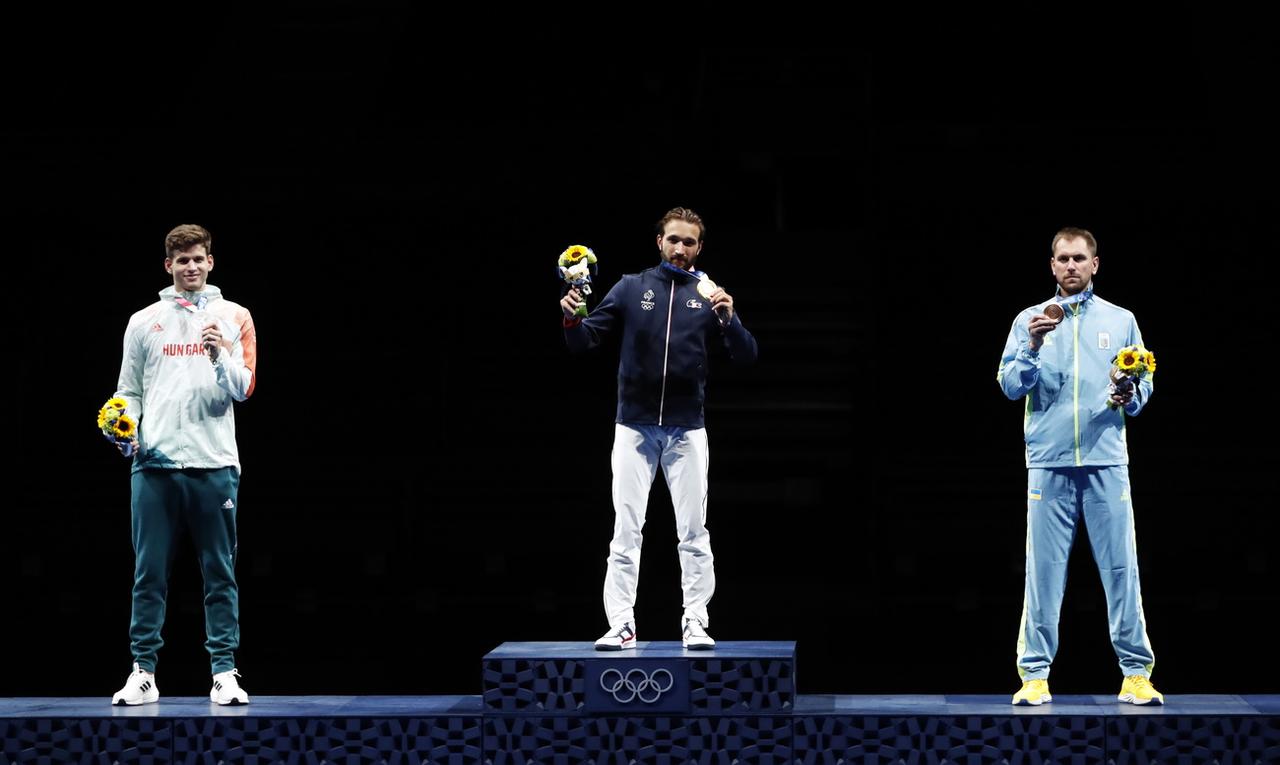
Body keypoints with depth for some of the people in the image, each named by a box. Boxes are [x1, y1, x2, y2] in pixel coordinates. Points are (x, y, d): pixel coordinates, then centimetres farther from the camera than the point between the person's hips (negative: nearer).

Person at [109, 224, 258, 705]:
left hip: (214, 464, -1)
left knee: (220, 574, 1)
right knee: (149, 573, 1)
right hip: (154, 465, 1)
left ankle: (224, 673, 4)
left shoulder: (233, 317, 9)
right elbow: (129, 390, 15)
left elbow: (243, 387, 2)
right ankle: (143, 673, 6)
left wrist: (221, 356, -16)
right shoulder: (143, 323, 13)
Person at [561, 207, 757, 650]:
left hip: (686, 431, 0)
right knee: (625, 531, -1)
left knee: (693, 532, 0)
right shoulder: (631, 289, 4)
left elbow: (746, 357, -1)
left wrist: (729, 319, -19)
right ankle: (621, 625, 2)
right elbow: (583, 343, 3)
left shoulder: (709, 295, 5)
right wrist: (572, 320, -18)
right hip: (634, 428, 0)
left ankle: (695, 623, 7)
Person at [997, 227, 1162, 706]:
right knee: (1043, 569, 0)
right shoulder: (1030, 320, 9)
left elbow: (1144, 386, 9)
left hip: (1107, 461, 0)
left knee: (1120, 567, -2)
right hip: (1049, 461, 0)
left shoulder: (1121, 321, 11)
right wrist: (1032, 348, -13)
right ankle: (1035, 674, 4)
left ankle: (1136, 671, 3)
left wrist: (1129, 398, -12)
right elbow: (1010, 386, 1)